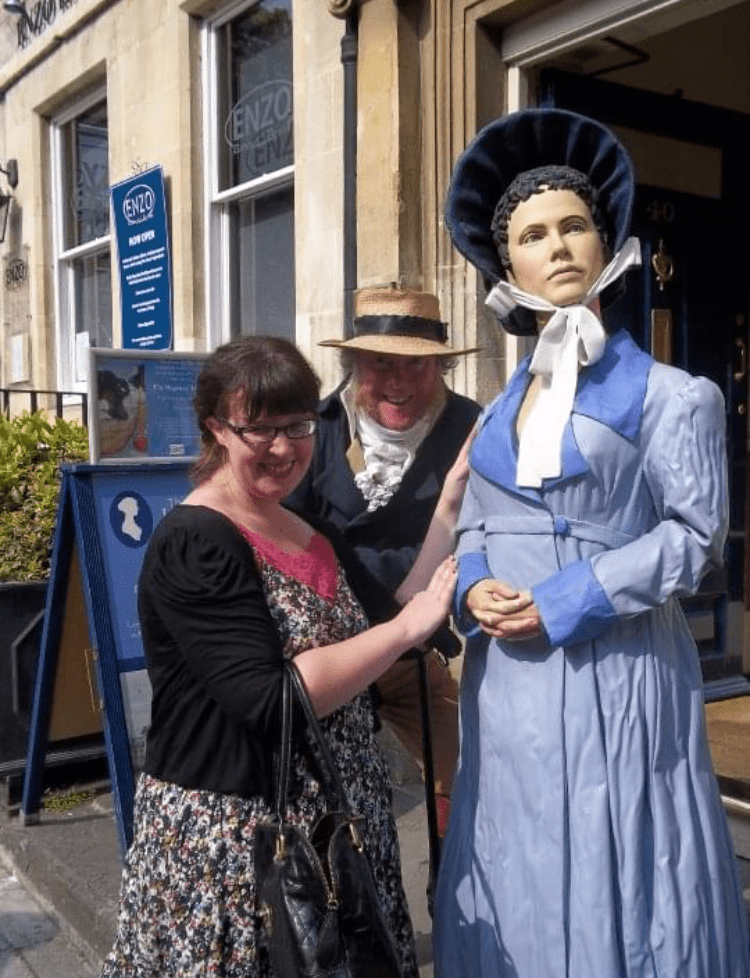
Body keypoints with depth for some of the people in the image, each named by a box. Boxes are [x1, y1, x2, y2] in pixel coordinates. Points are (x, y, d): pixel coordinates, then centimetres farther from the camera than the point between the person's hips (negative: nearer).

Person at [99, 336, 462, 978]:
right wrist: (405, 629, -20)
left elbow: (392, 613, 6)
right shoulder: (195, 545, -17)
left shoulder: (310, 533, 9)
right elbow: (270, 703, -23)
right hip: (226, 834, -7)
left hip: (333, 822, 8)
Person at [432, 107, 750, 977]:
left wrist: (563, 603, -16)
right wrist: (473, 588, -8)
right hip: (507, 675, 5)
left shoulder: (668, 396, -4)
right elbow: (474, 527, 13)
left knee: (609, 876, 3)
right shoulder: (499, 411, 12)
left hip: (611, 672, -5)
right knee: (518, 871, 15)